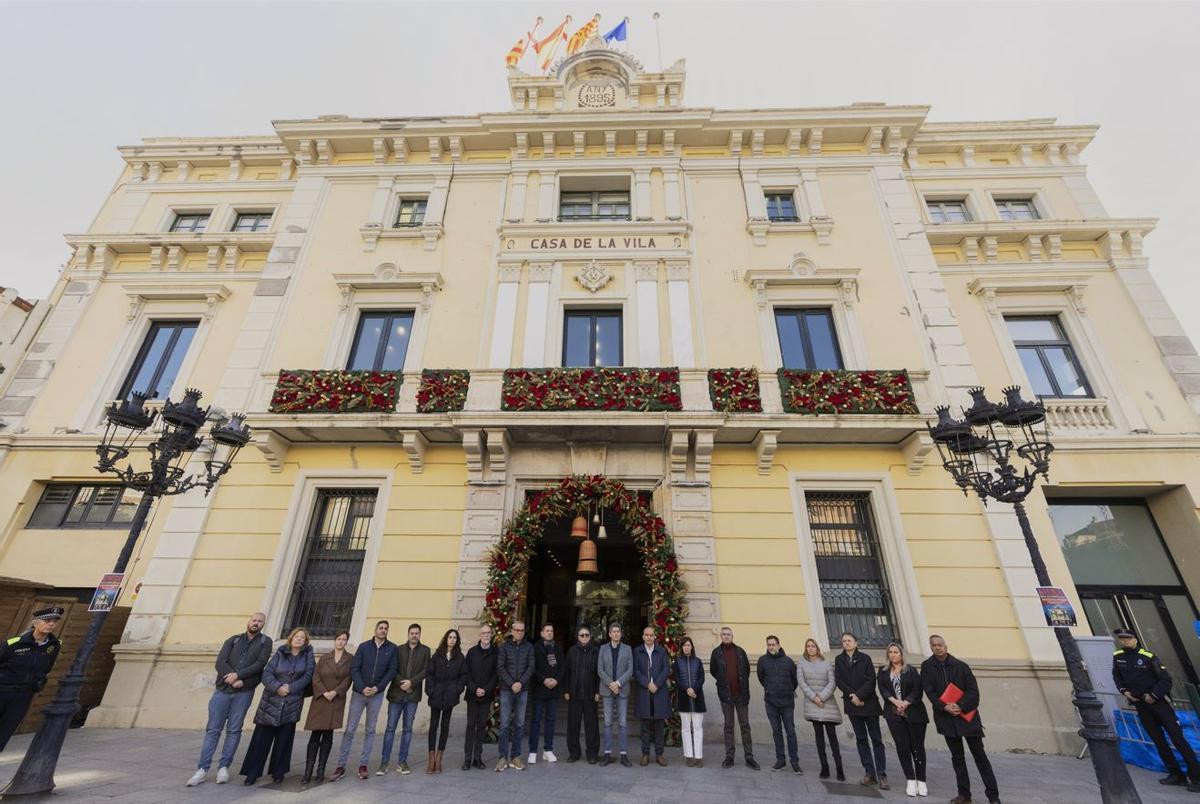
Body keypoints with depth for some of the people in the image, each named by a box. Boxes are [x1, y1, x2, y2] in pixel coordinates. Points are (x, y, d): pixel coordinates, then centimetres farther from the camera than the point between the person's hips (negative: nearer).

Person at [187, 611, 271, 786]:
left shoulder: (265, 642, 4)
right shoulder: (233, 640, 10)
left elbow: (259, 664, -7)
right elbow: (220, 662, -1)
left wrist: (238, 675, -16)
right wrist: (232, 679, -14)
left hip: (244, 692, -1)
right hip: (223, 690, 1)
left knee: (234, 730, 2)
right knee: (212, 730, 2)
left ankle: (224, 767, 13)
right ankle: (202, 769, 11)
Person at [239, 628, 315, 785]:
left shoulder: (308, 655, 2)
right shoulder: (280, 653, 3)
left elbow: (307, 676, -4)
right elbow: (267, 673, -4)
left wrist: (291, 688, -13)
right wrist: (277, 687, -18)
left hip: (292, 703, 0)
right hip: (271, 701, 0)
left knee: (284, 739, 6)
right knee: (262, 737, 2)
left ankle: (278, 772, 20)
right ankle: (252, 773, 15)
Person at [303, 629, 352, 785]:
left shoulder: (350, 659, 2)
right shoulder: (324, 657, 7)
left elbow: (348, 679, -3)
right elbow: (315, 677, 2)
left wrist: (335, 692, -14)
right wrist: (324, 692, -10)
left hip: (337, 701, 0)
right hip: (320, 700, 1)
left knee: (328, 734, 3)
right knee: (316, 734, -2)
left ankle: (321, 770, 11)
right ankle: (308, 770, 6)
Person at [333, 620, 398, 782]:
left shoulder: (392, 648, -1)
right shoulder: (364, 646, -1)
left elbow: (392, 670, -3)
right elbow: (354, 669, -5)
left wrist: (377, 687, -12)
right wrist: (363, 688, -14)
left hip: (377, 694, 1)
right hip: (358, 693, 0)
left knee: (370, 730, 8)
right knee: (349, 730, 2)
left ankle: (363, 765, 18)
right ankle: (341, 766, 13)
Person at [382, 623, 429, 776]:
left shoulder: (425, 650, 4)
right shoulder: (399, 649, 6)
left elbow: (425, 670, -2)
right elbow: (392, 670, 0)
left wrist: (411, 682, -14)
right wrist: (401, 683, -12)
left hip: (413, 695, 0)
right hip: (397, 693, 0)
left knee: (407, 728, 5)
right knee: (390, 727, 2)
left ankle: (402, 762, 15)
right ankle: (384, 762, 12)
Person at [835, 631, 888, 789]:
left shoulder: (865, 658, 0)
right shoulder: (839, 660, 6)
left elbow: (871, 680, -8)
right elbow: (838, 680, 0)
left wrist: (859, 695, -15)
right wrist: (852, 696, -12)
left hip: (869, 702, -2)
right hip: (852, 704, 2)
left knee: (876, 739, -1)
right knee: (861, 739, 6)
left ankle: (882, 775, 4)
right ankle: (869, 773, 12)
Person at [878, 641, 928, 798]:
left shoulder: (911, 670, 3)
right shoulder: (883, 671, 10)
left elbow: (917, 689, -5)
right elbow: (882, 689, 1)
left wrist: (906, 703, -16)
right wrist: (895, 701, -14)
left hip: (913, 712, -2)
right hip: (894, 713, 2)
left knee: (917, 747, 1)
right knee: (902, 746, 1)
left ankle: (921, 780, 14)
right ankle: (910, 780, 10)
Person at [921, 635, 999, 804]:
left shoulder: (961, 666, -4)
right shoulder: (927, 667, -1)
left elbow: (973, 690, -6)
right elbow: (929, 692, -3)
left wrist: (961, 706, -16)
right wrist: (944, 707, -16)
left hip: (967, 714, -1)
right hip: (946, 717, 1)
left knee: (979, 755, 4)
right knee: (957, 757, 10)